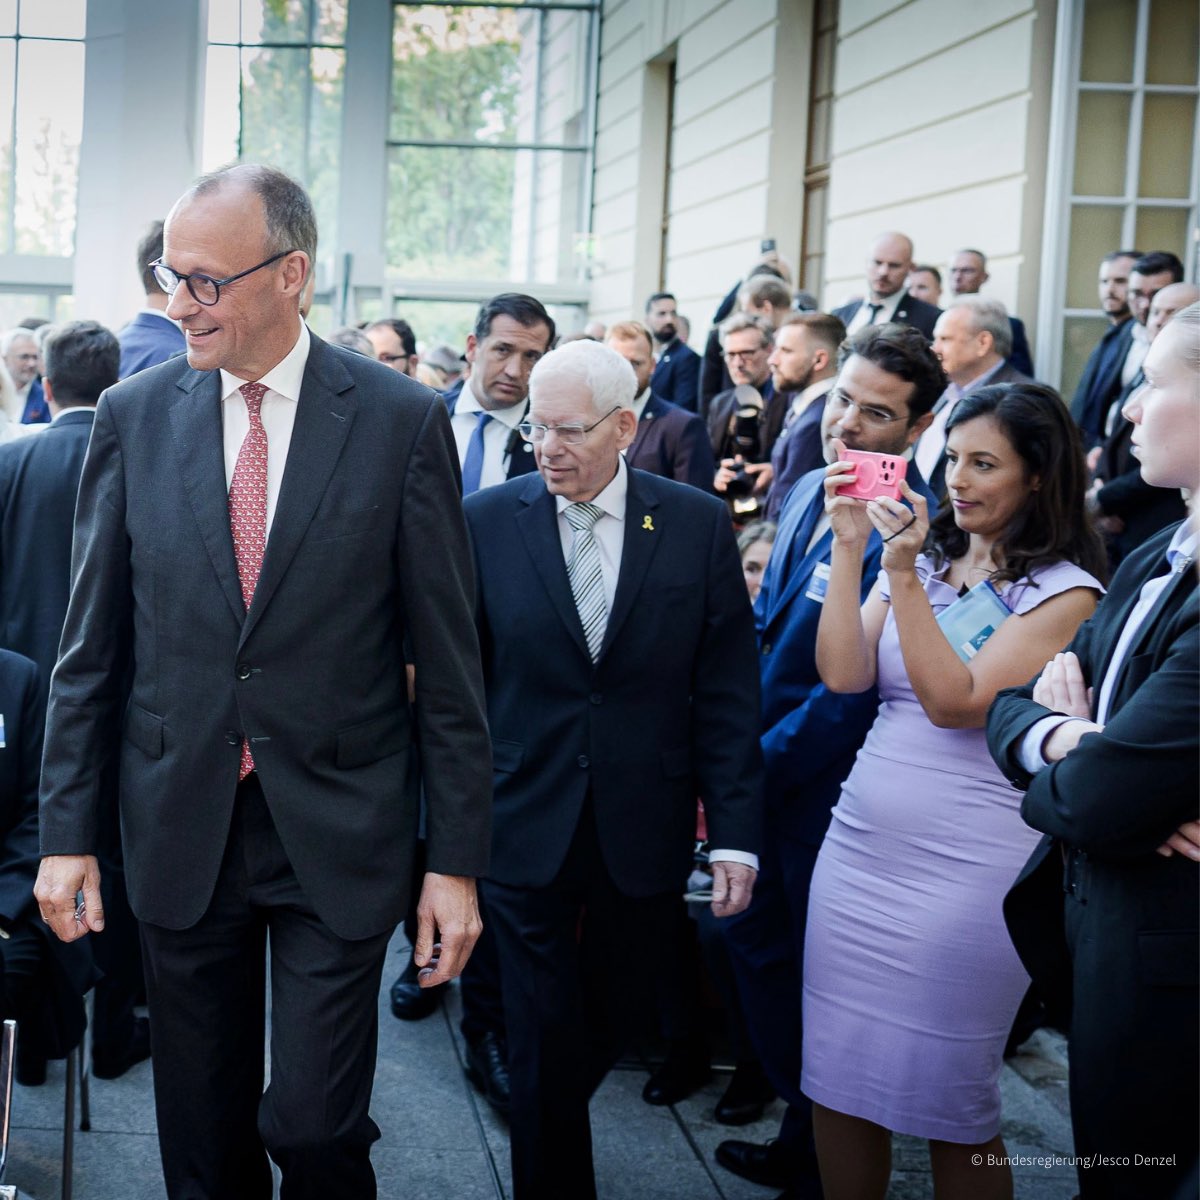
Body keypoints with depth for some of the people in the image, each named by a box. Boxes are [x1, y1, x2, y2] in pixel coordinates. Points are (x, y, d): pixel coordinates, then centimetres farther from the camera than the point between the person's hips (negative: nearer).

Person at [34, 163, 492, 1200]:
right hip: (181, 830, 3)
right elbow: (92, 645, 6)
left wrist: (458, 859, -5)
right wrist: (67, 831, 3)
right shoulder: (135, 416, 1)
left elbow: (448, 658, -4)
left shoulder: (403, 421, -6)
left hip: (338, 831, -2)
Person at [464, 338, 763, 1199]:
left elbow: (727, 692, -2)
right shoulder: (489, 520, -3)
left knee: (605, 1027, 15)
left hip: (642, 836, 1)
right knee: (544, 1040, 4)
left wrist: (735, 833, -6)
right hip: (526, 830, -1)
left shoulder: (698, 523, -2)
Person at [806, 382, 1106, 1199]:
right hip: (859, 847, 6)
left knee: (951, 1104, 5)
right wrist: (850, 548, -9)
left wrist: (903, 577, -20)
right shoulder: (921, 555, 9)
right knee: (838, 1083, 12)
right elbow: (843, 674, -3)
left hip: (966, 869, -5)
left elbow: (955, 702, -16)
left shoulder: (1065, 591, -7)